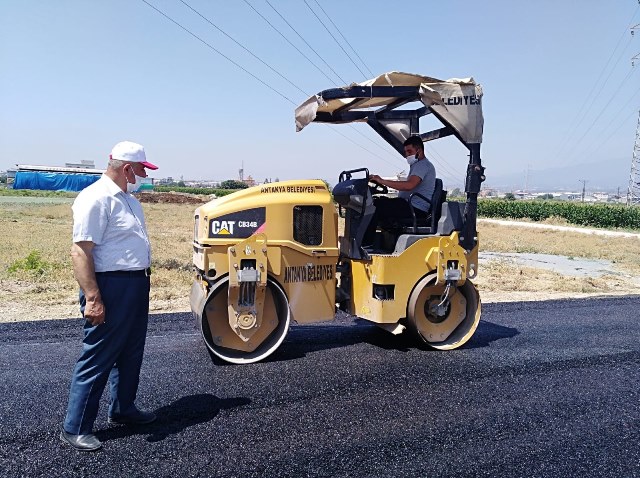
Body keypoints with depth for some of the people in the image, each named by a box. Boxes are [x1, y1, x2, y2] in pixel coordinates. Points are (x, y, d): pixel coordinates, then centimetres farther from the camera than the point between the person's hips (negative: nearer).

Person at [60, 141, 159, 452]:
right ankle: (75, 428, 15)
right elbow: (80, 252, -22)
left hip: (136, 285, 10)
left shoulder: (127, 198, 13)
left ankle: (122, 409, 35)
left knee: (130, 353, 19)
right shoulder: (96, 199, -18)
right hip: (111, 287, -10)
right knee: (97, 358, 1)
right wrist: (92, 298, -26)